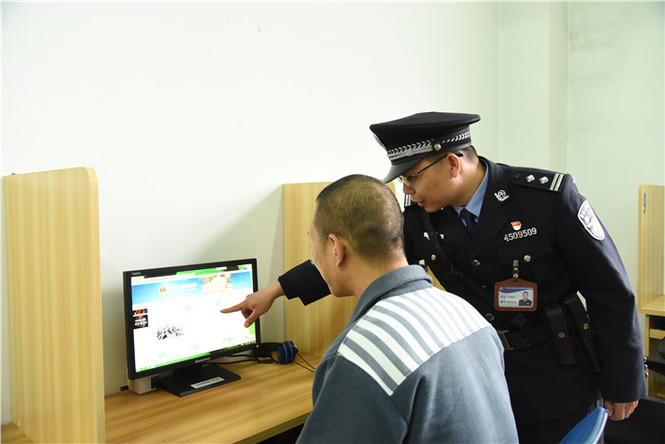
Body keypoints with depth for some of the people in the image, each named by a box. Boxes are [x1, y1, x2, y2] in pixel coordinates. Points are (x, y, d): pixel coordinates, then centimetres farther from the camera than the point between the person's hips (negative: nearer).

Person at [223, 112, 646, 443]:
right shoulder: (421, 218, -8)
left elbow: (612, 293, -12)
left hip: (560, 379, -3)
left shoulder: (550, 196, -19)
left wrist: (623, 385, -6)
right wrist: (276, 290, 2)